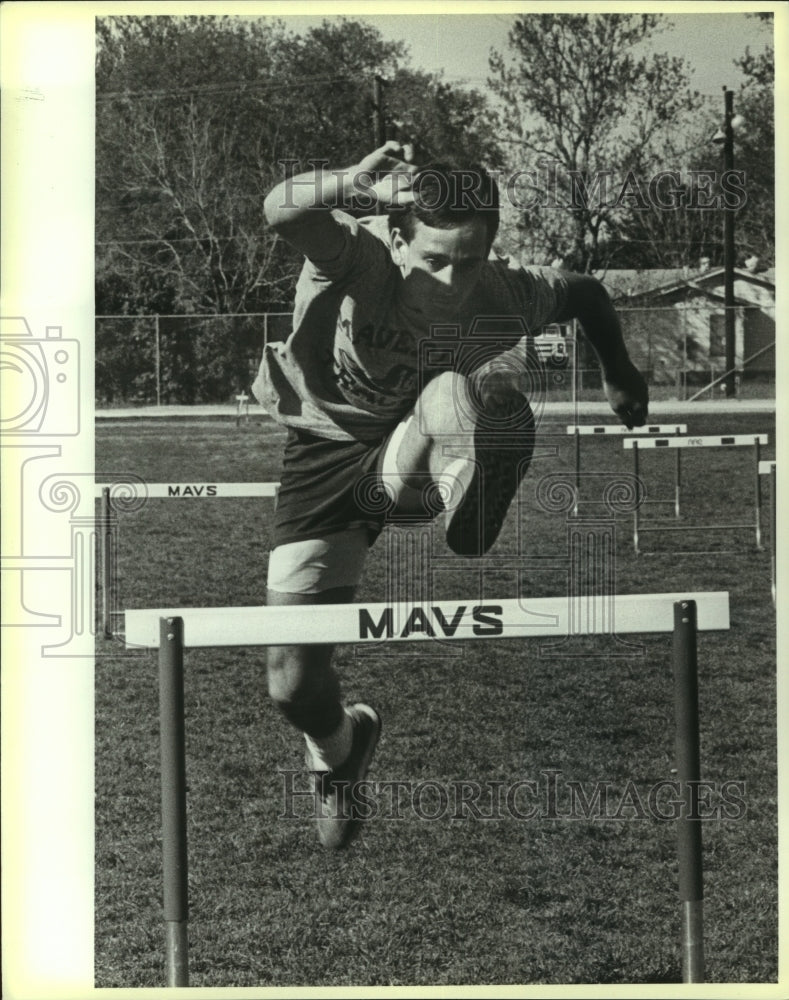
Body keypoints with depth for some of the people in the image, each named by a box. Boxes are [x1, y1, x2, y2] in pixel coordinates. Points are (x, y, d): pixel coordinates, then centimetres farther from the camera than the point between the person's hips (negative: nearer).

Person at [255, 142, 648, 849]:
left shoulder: (506, 298, -19)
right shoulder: (359, 253, -26)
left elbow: (586, 292, 4)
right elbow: (280, 212, -48)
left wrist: (620, 376, 16)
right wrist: (358, 185, -66)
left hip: (412, 459, 0)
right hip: (326, 452, 0)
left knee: (453, 392, -38)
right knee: (293, 687, 2)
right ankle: (338, 744, 36)